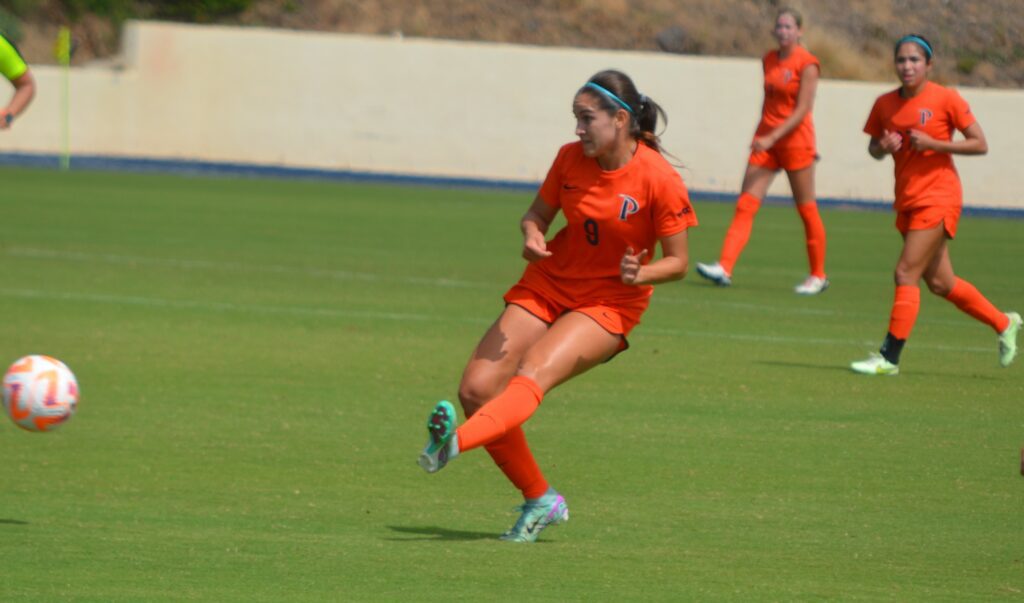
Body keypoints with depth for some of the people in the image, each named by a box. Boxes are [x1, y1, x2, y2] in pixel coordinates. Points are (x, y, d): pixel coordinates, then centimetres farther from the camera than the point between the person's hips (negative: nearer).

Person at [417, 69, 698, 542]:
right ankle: (539, 500, 4)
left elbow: (677, 262, -8)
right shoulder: (571, 159, -3)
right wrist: (532, 235, -12)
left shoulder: (660, 180, -16)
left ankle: (455, 442, -54)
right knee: (477, 387, -7)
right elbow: (538, 212, 12)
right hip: (549, 285, 6)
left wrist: (640, 274, -29)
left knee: (533, 373, -31)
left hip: (609, 303, -6)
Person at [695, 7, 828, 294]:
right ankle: (724, 268, -14)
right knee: (746, 204, -6)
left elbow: (802, 110, -15)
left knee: (807, 210, 2)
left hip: (794, 139, -6)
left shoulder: (807, 64, -10)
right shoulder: (768, 60, 10)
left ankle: (818, 276, 15)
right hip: (766, 140, 6)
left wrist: (772, 137, -21)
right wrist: (761, 136, 17)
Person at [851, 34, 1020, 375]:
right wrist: (883, 147, -7)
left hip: (937, 199, -7)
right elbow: (874, 148, 17)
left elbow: (980, 144, -9)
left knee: (906, 273, -14)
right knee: (940, 283, 14)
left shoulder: (945, 99, -10)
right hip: (907, 202, 7)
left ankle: (889, 358, -10)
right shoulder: (885, 104, 5)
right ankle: (1003, 324, 34)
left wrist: (934, 143, -19)